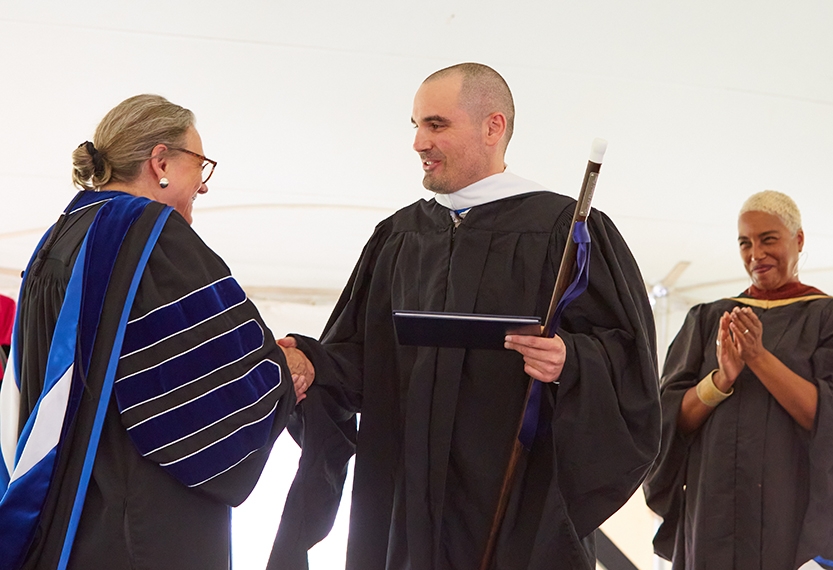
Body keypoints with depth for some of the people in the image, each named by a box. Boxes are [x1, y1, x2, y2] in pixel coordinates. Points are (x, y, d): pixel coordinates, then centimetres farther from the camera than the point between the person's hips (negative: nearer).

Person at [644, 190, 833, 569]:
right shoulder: (708, 319, 10)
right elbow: (672, 418, 2)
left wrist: (759, 359, -20)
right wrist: (721, 379, -16)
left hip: (797, 515, -2)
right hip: (712, 512, 2)